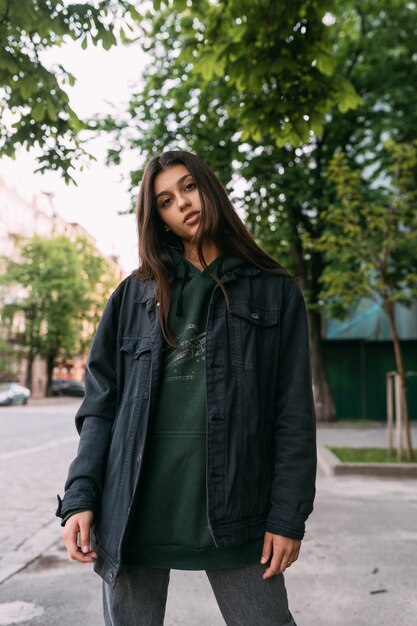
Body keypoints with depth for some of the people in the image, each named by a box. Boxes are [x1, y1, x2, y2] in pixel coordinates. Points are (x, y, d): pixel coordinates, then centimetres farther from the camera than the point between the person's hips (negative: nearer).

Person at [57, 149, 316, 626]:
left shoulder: (274, 292, 4)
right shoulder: (135, 294, 8)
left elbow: (294, 413, 0)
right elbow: (101, 404, 6)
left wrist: (288, 514, -5)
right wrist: (79, 497, -3)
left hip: (233, 506, -1)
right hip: (134, 506, 2)